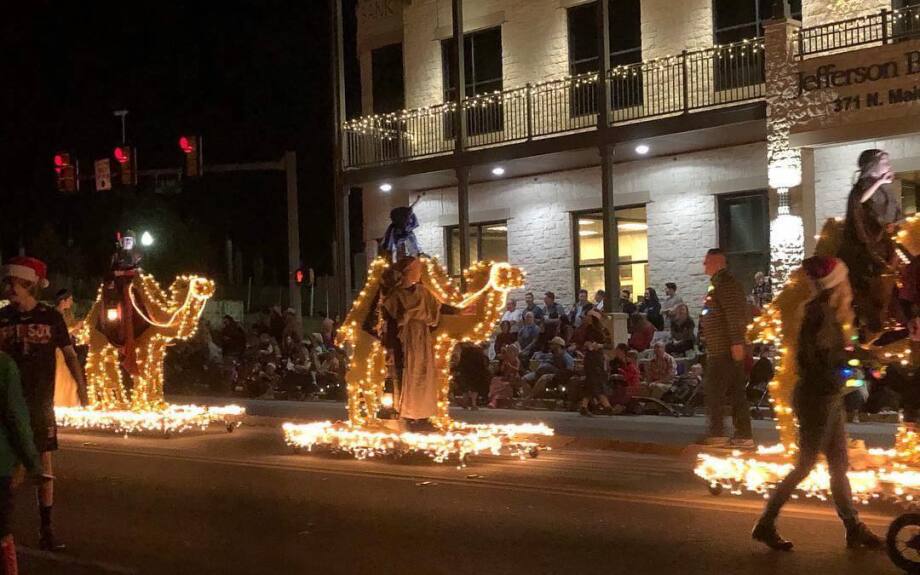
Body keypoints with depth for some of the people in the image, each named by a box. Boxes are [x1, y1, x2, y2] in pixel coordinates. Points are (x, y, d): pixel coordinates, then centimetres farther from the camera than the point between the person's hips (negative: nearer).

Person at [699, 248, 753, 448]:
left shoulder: (724, 282, -13)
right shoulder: (719, 282, 20)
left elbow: (734, 313, -22)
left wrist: (736, 342, -27)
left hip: (724, 349, -10)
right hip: (727, 349, 10)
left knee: (713, 390, -7)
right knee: (736, 392, 9)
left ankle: (716, 434, -6)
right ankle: (744, 435, 10)